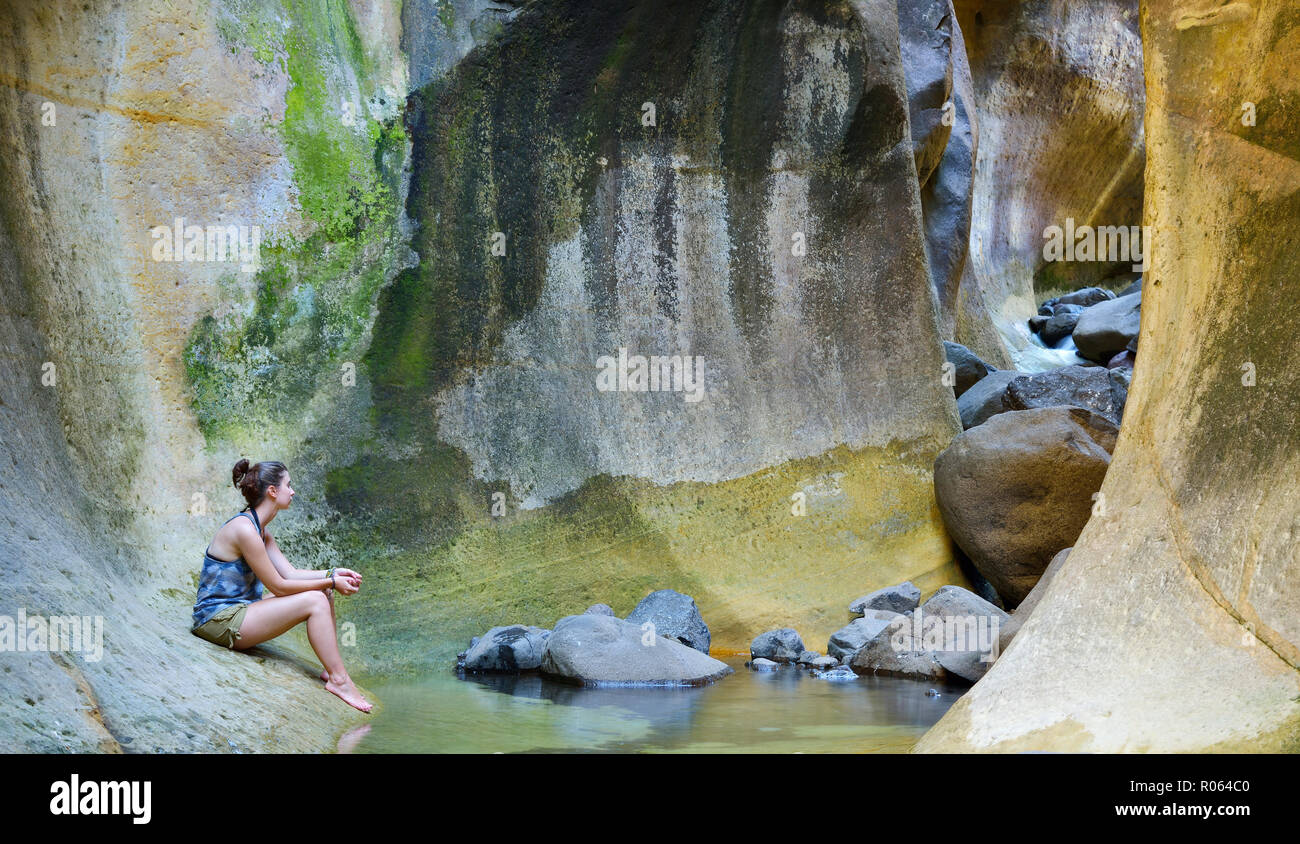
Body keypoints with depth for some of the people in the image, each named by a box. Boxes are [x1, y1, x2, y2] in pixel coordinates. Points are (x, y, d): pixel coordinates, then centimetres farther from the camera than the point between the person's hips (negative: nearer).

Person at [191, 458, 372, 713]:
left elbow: (290, 573, 11)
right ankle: (338, 679, -13)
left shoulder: (261, 530, 11)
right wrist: (331, 582, -12)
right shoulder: (244, 529, -21)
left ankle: (332, 670, 3)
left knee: (323, 593, 5)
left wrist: (332, 573, -2)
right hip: (219, 618, -10)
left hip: (239, 610, 10)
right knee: (314, 601, -18)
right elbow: (278, 586, -17)